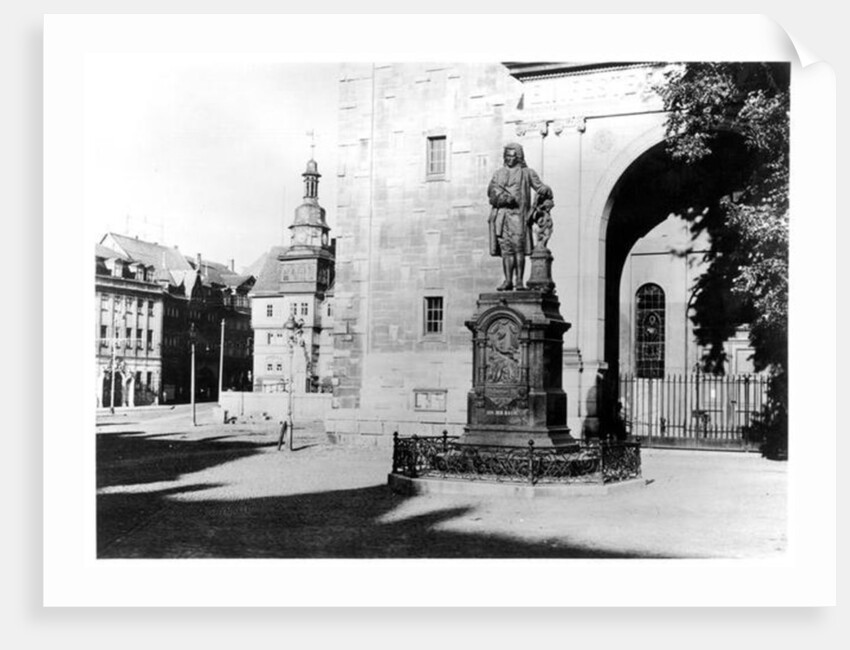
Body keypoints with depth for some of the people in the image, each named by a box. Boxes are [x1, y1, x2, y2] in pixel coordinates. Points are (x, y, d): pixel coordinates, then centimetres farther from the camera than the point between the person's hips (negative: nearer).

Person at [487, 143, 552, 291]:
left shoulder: (527, 172, 12)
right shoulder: (499, 173, 18)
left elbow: (539, 186, 8)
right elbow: (492, 190, 5)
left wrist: (546, 192, -15)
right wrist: (503, 196, -14)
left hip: (518, 214, -3)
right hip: (501, 214, 3)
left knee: (519, 247, -10)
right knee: (505, 248, 0)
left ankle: (519, 280, -10)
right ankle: (508, 281, 1)